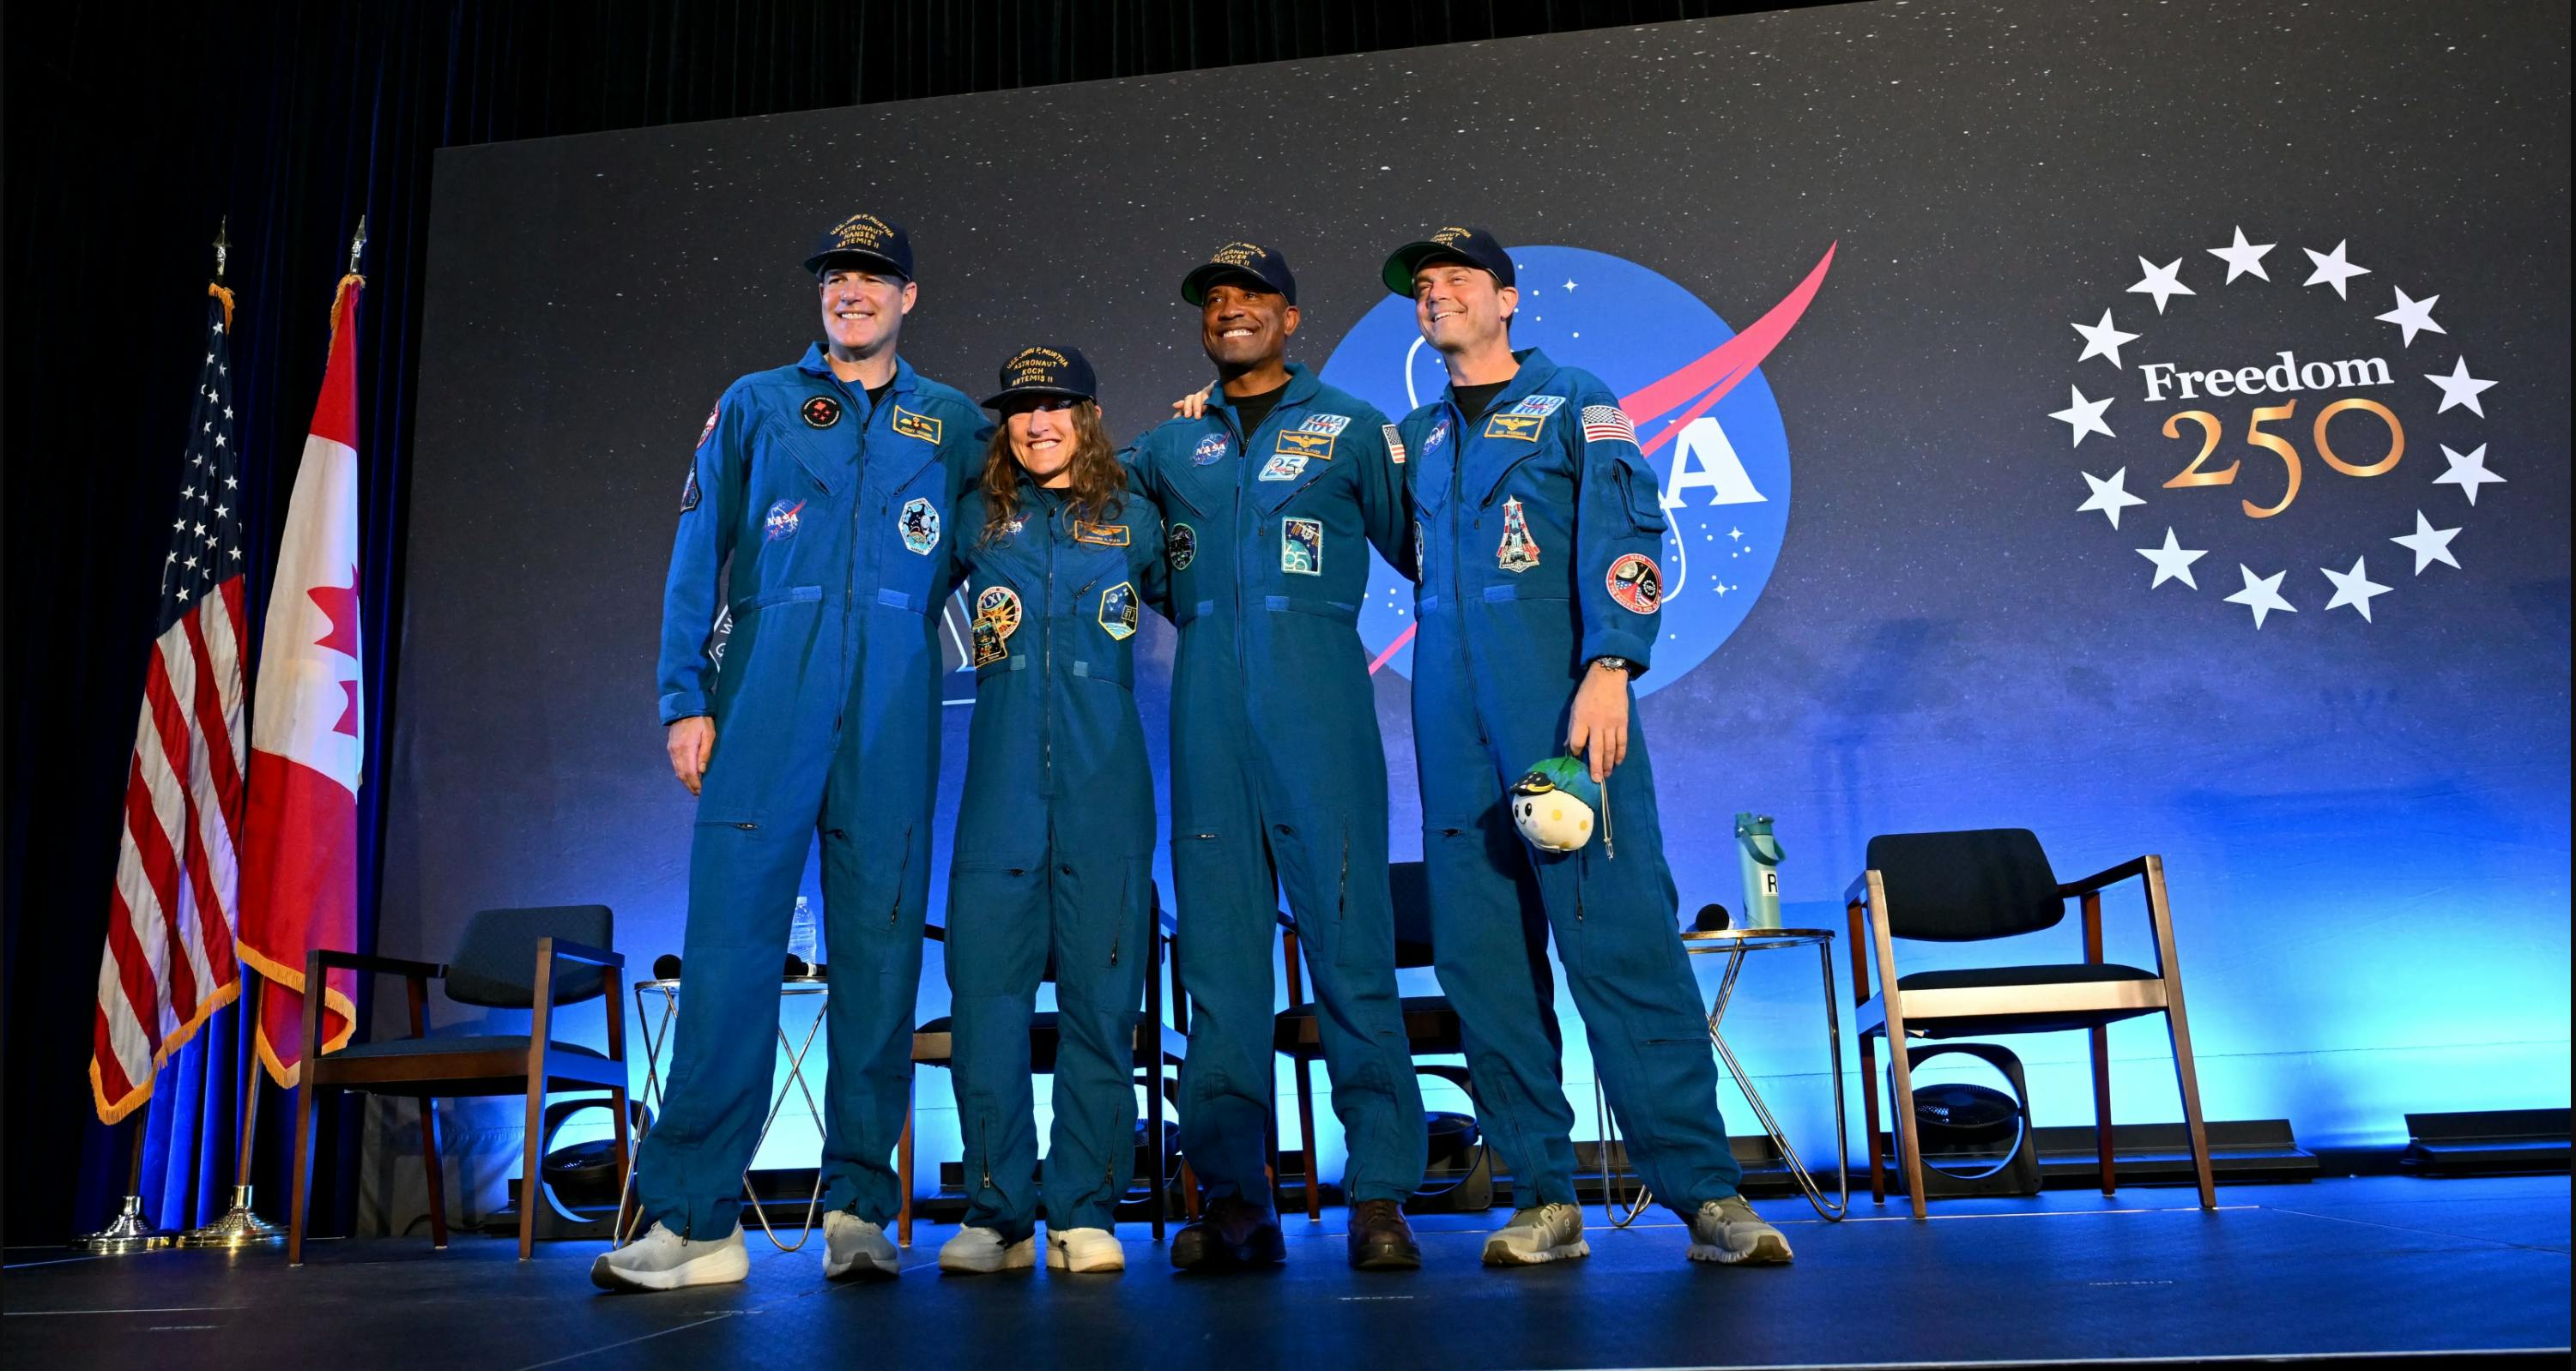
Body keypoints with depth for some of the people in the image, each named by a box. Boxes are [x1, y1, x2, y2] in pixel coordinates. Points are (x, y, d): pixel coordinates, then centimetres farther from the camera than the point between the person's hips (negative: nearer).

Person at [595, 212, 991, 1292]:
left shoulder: (954, 424, 18)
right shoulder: (755, 405, 16)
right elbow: (697, 557, 9)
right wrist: (686, 698, -1)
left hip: (892, 708, 1)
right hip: (767, 695, -1)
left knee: (880, 947, 0)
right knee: (731, 939, -9)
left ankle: (860, 1208, 7)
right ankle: (695, 1216, -5)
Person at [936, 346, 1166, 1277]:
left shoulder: (1132, 521, 11)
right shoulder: (977, 519, 13)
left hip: (1104, 788, -1)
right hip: (1002, 783, 1)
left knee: (1100, 992, 0)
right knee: (985, 989, -2)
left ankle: (1085, 1214, 10)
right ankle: (997, 1212, 10)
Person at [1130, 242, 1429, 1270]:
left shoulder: (1350, 426, 13)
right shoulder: (1173, 442, 20)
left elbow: (1416, 545, 15)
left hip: (1316, 697, -3)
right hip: (1207, 708, 3)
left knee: (1349, 938, -7)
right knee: (1218, 947, 1)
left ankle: (1380, 1195, -2)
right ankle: (1234, 1200, 7)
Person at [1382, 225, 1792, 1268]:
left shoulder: (1573, 401, 8)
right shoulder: (1415, 437, 22)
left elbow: (1624, 531, -5)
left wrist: (1609, 667, -18)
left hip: (1560, 702, -5)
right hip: (1453, 723, 5)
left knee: (1622, 935, -11)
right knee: (1481, 955, 1)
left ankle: (1704, 1190, -4)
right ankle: (1545, 1199, 8)